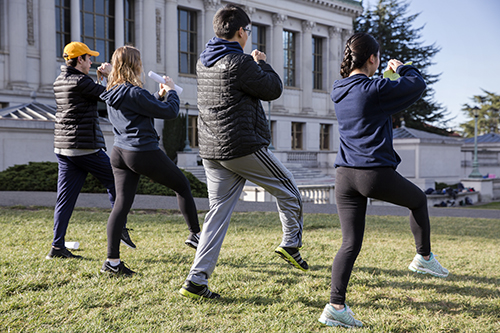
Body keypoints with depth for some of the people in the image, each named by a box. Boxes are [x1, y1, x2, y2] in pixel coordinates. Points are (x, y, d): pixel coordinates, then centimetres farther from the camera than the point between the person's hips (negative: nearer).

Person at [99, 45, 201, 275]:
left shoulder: (112, 93, 8)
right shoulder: (134, 93, -18)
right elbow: (170, 112, -12)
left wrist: (159, 96, 16)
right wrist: (171, 92, 5)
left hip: (120, 153, 8)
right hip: (144, 153, -8)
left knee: (122, 203, 5)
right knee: (182, 185, 13)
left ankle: (112, 260, 1)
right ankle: (195, 234, 23)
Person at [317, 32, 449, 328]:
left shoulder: (340, 91, 10)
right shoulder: (375, 89, -11)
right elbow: (418, 85, 3)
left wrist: (388, 77, 35)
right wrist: (402, 68, 21)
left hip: (345, 176, 6)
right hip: (376, 174, -6)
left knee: (350, 245, 5)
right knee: (419, 200, 25)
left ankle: (336, 307, -2)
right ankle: (424, 257, 36)